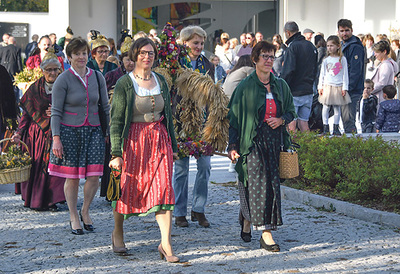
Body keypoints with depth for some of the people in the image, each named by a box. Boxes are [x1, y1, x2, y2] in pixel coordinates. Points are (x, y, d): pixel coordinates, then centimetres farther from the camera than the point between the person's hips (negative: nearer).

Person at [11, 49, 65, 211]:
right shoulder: (35, 89, 5)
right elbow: (27, 113, 7)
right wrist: (19, 132, -1)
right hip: (36, 133, 0)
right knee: (36, 165, -1)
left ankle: (50, 200, 1)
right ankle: (35, 201, 10)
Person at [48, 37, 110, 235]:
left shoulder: (97, 77, 5)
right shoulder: (63, 80, -6)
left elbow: (106, 107, 11)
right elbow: (56, 112, -6)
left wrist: (111, 133, 8)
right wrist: (56, 138, -13)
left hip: (93, 131, 3)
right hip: (69, 131, -3)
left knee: (94, 176, -5)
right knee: (72, 177, 1)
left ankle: (85, 211, 20)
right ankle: (74, 217, 18)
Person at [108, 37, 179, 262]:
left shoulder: (161, 81, 9)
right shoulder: (124, 83, -5)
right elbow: (116, 120, -7)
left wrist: (172, 145, 14)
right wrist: (116, 153, -13)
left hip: (159, 139, 3)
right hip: (134, 140, -3)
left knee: (164, 188, -8)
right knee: (127, 188, 7)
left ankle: (166, 244, -9)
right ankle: (118, 233, 32)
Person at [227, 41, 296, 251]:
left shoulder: (280, 85, 10)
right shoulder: (246, 87, -2)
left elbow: (291, 111, 18)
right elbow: (234, 117, -3)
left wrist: (281, 120, -5)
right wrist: (232, 146, -11)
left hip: (275, 141, 5)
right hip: (253, 141, -5)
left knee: (271, 184, 5)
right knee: (260, 183, -10)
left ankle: (247, 221, 27)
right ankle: (266, 234, -10)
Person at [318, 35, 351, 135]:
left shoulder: (342, 59, 2)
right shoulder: (326, 60, 6)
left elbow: (345, 74, 3)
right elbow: (322, 74, 10)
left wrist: (345, 88, -1)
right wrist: (320, 87, 4)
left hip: (338, 87, -1)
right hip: (327, 86, 1)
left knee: (337, 108, 3)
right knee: (326, 107, 0)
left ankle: (336, 128, 9)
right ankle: (326, 127, 6)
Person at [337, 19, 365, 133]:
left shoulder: (356, 47, -13)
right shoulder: (342, 45, 17)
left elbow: (356, 71, -18)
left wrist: (347, 88, -21)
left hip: (352, 90, -9)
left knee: (348, 121, -9)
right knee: (345, 119, 14)